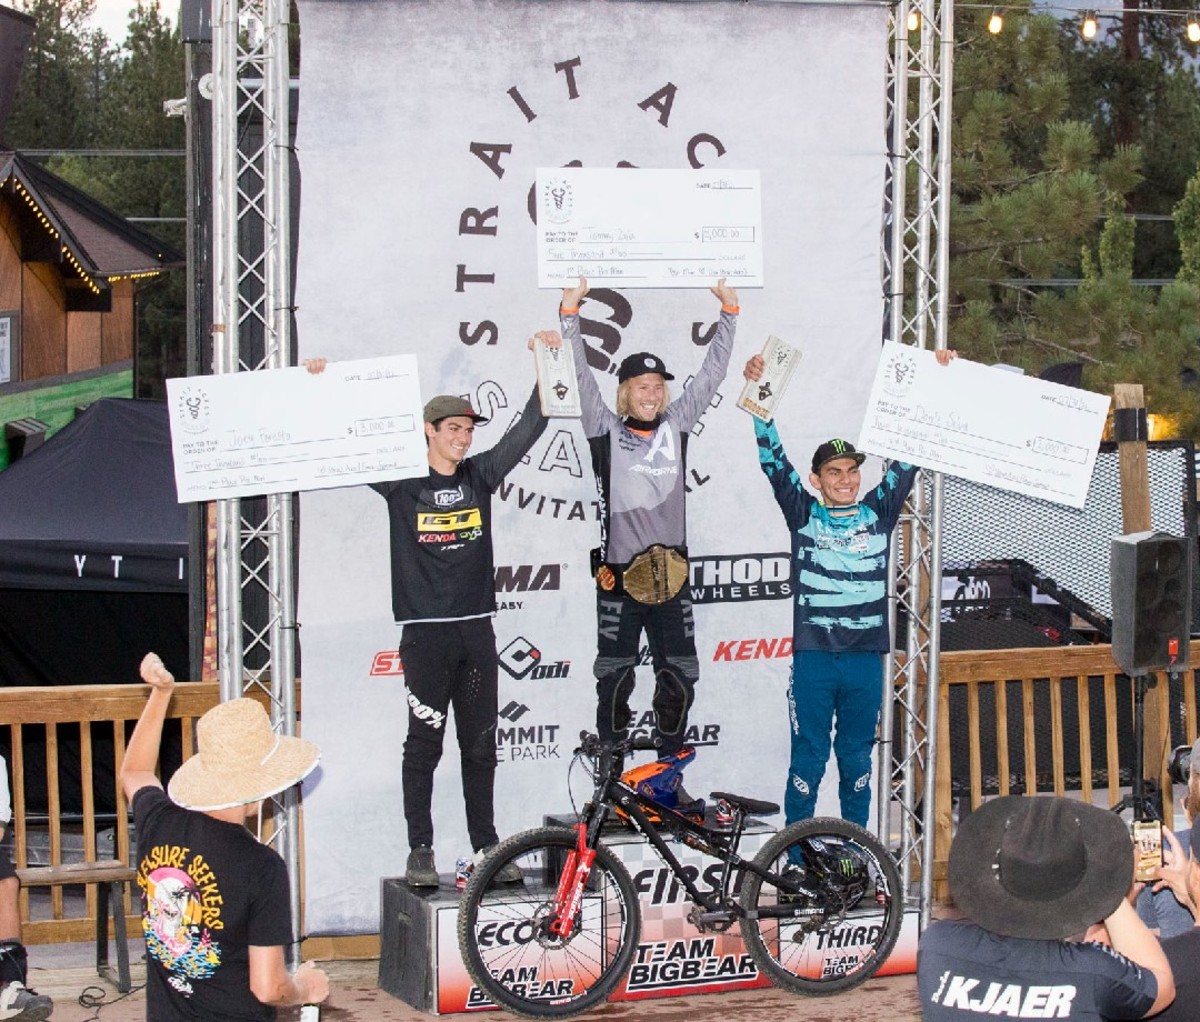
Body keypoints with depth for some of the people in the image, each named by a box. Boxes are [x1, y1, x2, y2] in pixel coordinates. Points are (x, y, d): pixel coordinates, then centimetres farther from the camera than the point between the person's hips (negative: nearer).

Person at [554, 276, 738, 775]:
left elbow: (710, 374, 12)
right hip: (618, 575, -3)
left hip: (669, 574, 3)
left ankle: (669, 768, 17)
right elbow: (581, 377, -6)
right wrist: (570, 314, -12)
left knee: (679, 676, 5)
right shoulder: (605, 430, 1)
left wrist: (729, 313, 10)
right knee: (615, 676, 1)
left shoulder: (676, 425, 10)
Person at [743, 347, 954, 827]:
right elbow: (773, 459, -3)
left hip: (866, 657, 2)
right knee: (808, 760, 1)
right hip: (813, 656, -2)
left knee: (857, 760, 11)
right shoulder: (803, 514, 3)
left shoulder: (878, 512, 9)